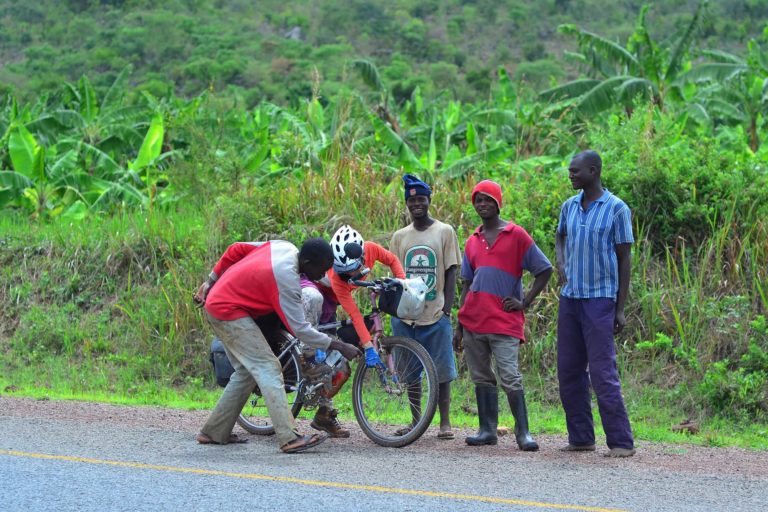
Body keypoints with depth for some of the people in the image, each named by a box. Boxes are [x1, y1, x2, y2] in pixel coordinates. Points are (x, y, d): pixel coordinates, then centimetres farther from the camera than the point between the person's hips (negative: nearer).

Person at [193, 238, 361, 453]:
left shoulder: (284, 247, -1)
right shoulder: (286, 278, -25)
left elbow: (235, 250, 10)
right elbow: (298, 329, -21)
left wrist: (211, 282, 18)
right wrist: (339, 346, -16)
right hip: (229, 312, -10)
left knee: (247, 371, 14)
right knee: (268, 368, -14)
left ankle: (214, 433, 19)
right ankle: (289, 438, -21)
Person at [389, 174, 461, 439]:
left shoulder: (445, 232, 2)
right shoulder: (400, 236, 10)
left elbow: (451, 272, 1)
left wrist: (448, 308, -7)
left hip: (436, 315, -3)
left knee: (441, 370, 0)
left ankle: (445, 422, 8)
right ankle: (415, 422, 15)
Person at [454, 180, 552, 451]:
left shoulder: (516, 235, 1)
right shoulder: (472, 242, 15)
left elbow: (544, 269, 3)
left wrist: (524, 302, -4)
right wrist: (459, 326, 15)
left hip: (504, 321, -5)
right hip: (473, 320, 5)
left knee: (510, 376, -12)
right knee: (481, 377, 8)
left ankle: (523, 432, -8)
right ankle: (487, 429, 14)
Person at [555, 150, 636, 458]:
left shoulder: (616, 209, -6)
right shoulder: (569, 207, 9)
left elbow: (624, 259, -5)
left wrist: (620, 309, -8)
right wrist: (561, 265, 9)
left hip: (600, 299, -6)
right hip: (570, 298, 6)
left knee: (602, 372, -11)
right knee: (569, 372, 7)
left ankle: (621, 442, -7)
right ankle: (580, 438, 15)